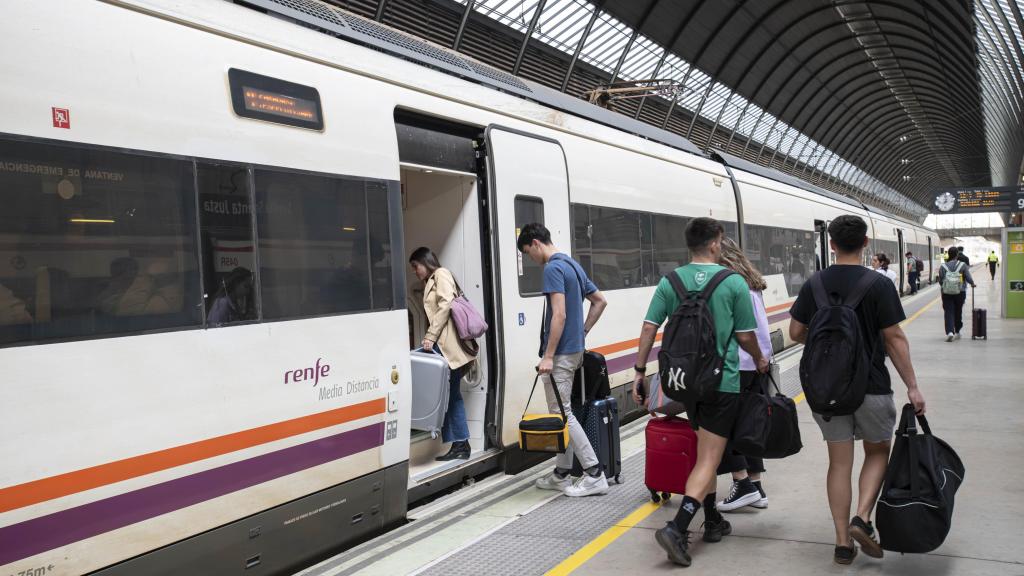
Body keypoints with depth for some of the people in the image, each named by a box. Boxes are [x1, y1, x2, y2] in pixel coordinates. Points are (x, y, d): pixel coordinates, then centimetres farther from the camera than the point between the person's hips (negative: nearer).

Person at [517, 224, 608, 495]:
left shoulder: (553, 268, -16)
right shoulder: (573, 265, 14)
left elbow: (559, 315, -23)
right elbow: (600, 301, 20)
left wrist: (548, 356, -21)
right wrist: (583, 332, 19)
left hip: (561, 353, -10)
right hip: (574, 349, 10)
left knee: (562, 413, -4)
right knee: (561, 412, 14)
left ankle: (594, 474, -3)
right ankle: (562, 473, 20)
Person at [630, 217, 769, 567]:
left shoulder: (670, 281, 1)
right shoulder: (733, 283, -8)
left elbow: (649, 329, -2)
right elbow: (745, 337, -2)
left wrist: (639, 371, 5)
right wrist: (759, 361, 18)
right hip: (722, 381, -5)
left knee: (706, 452, 21)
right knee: (708, 459, -3)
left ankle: (712, 521, 30)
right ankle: (677, 529, -16)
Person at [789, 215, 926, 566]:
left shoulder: (814, 285, -1)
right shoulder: (878, 285, -10)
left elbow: (796, 333, 3)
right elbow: (894, 339, -10)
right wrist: (912, 388, -5)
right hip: (870, 387, -2)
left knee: (839, 461, 9)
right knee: (877, 452, 18)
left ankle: (843, 543, 10)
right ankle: (863, 518, -1)